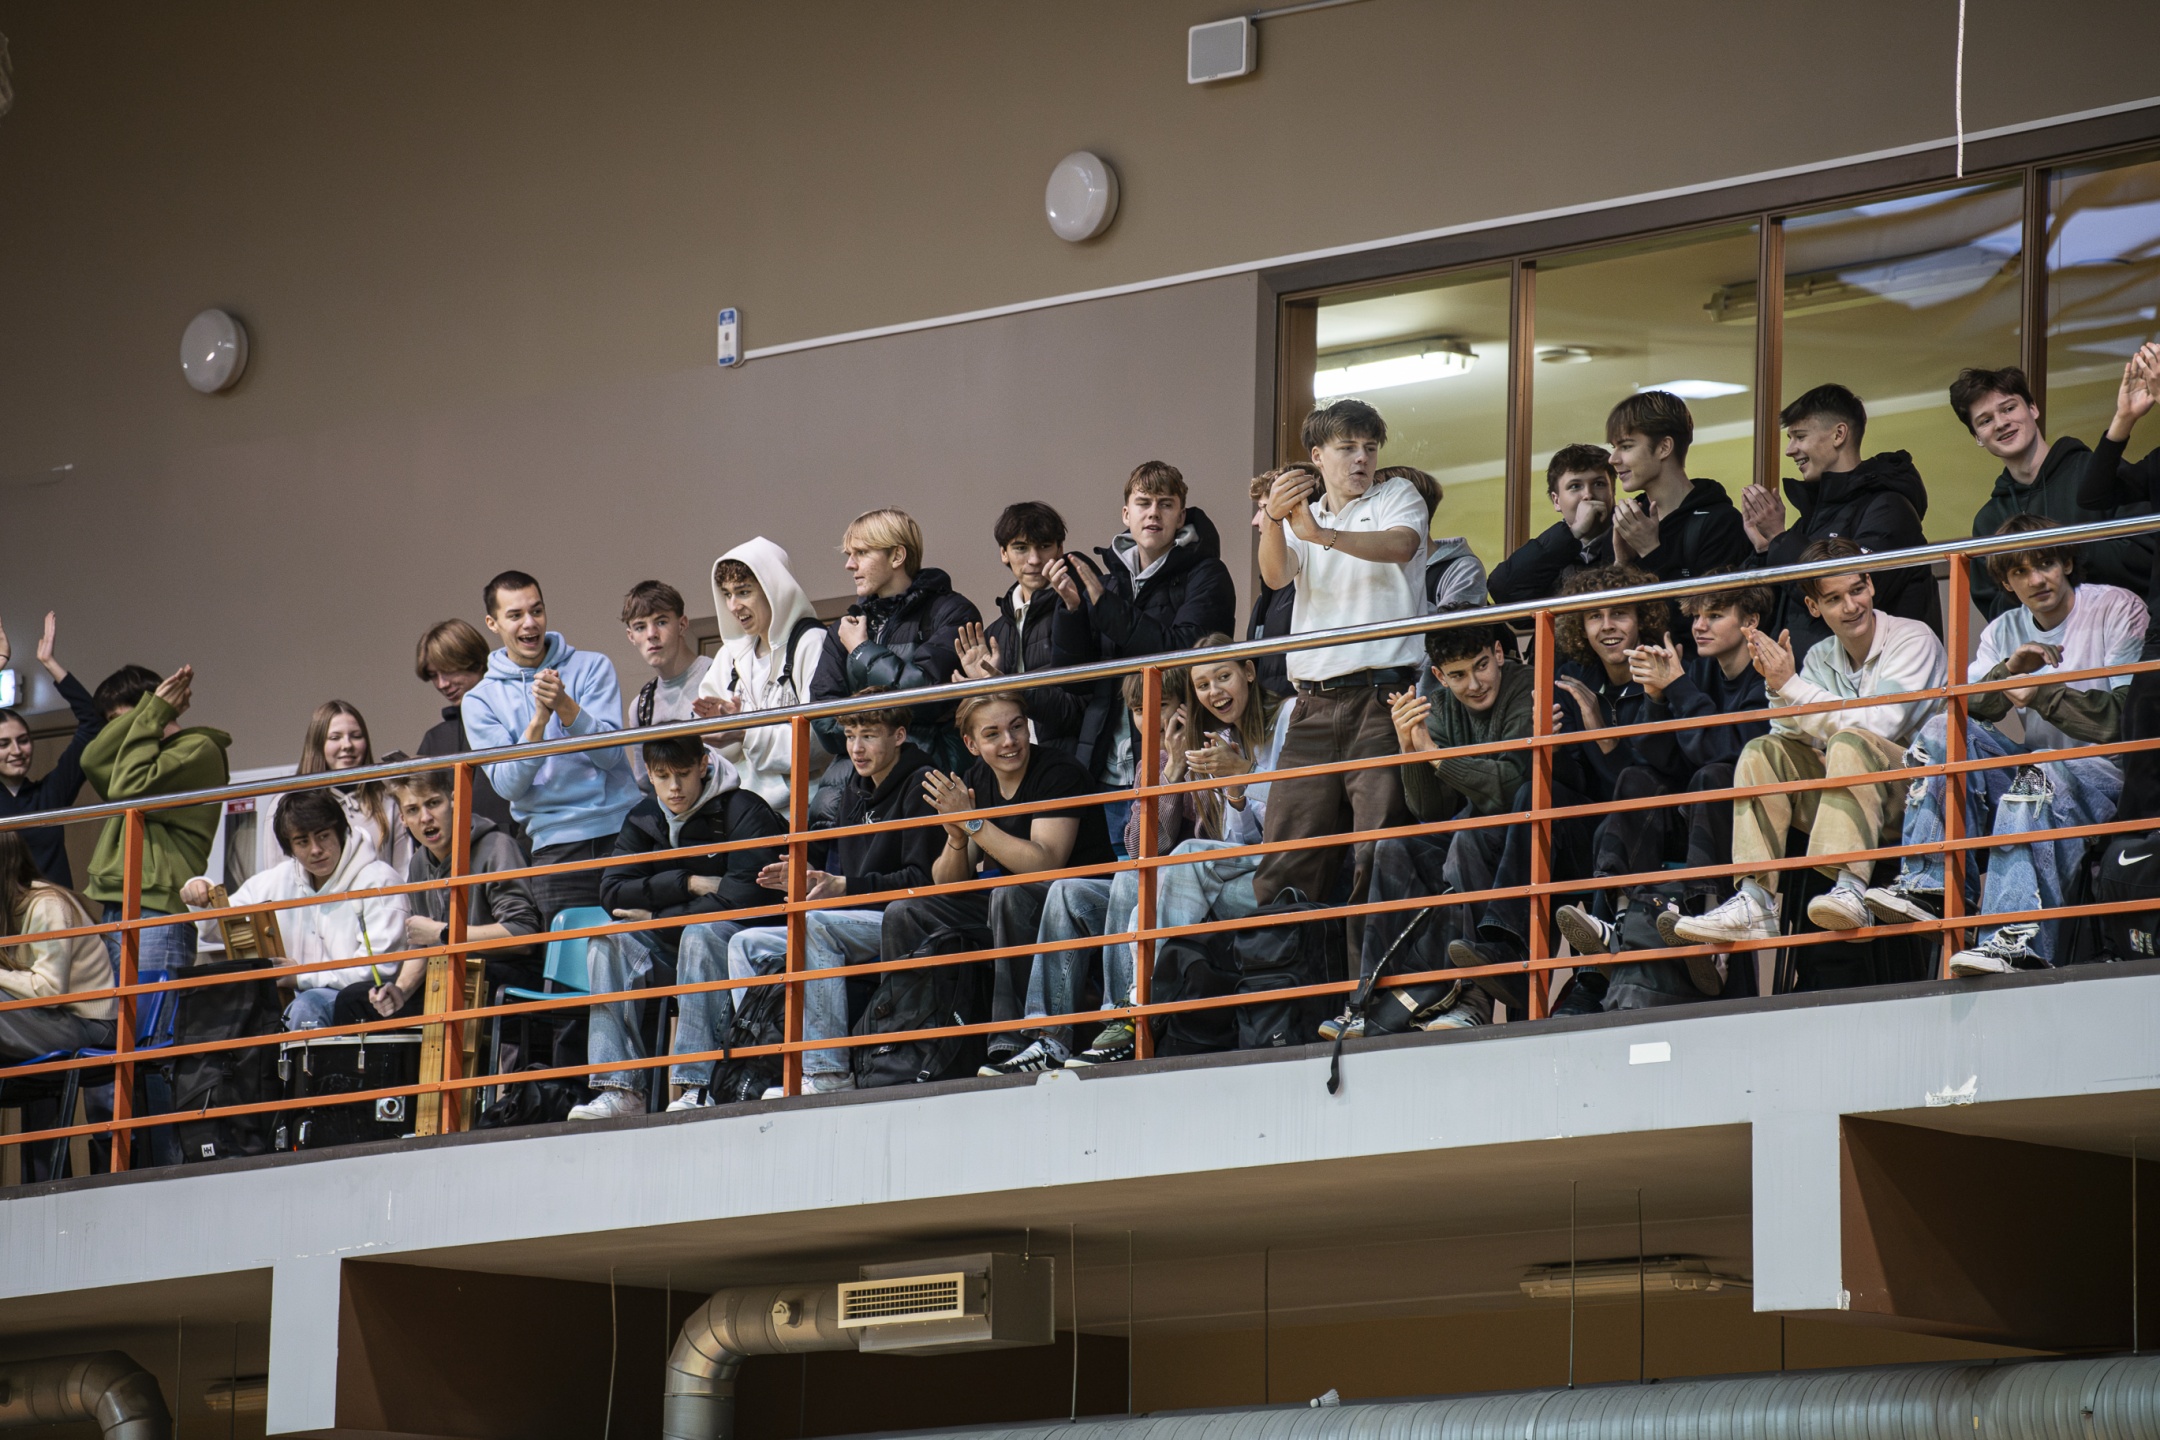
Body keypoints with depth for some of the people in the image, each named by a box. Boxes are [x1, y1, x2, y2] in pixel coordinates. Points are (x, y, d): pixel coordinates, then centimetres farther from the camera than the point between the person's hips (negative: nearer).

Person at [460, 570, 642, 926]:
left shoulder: (592, 668, 7)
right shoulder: (480, 702, 8)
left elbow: (611, 753, -4)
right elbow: (508, 785, -3)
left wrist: (566, 707, -19)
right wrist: (538, 722, -16)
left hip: (620, 827, 0)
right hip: (556, 841, 0)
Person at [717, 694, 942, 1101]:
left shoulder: (919, 787, -6)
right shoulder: (855, 791, 20)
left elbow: (921, 879, -16)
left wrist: (844, 886, -22)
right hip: (851, 921, 9)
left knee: (816, 923, -36)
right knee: (744, 944, -3)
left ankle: (829, 1073, -41)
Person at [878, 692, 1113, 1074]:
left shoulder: (1058, 774, -13)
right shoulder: (974, 782, 6)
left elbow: (1044, 864, -26)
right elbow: (946, 884, 5)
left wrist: (973, 822, -26)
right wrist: (957, 838, -16)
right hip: (1001, 912, 7)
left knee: (1009, 895, -36)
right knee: (903, 913, -5)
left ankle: (1014, 1042, -35)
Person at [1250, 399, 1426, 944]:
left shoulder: (1397, 497, 10)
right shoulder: (1303, 515, 21)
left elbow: (1400, 546, -13)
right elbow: (1275, 573, 0)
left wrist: (1321, 534, -26)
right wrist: (1274, 520, -22)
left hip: (1382, 695, -4)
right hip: (1315, 702, 4)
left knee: (1378, 852, -11)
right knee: (1287, 849, -1)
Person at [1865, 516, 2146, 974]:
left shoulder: (2119, 610, 0)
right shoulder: (2004, 631, 16)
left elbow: (2123, 717, -9)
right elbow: (1968, 709, 1)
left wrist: (2040, 694, -15)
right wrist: (2010, 670, -17)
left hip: (2103, 770, -6)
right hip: (2036, 761, 6)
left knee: (2041, 773, -38)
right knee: (1944, 731, -14)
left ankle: (2018, 941, -53)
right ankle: (1929, 885, -26)